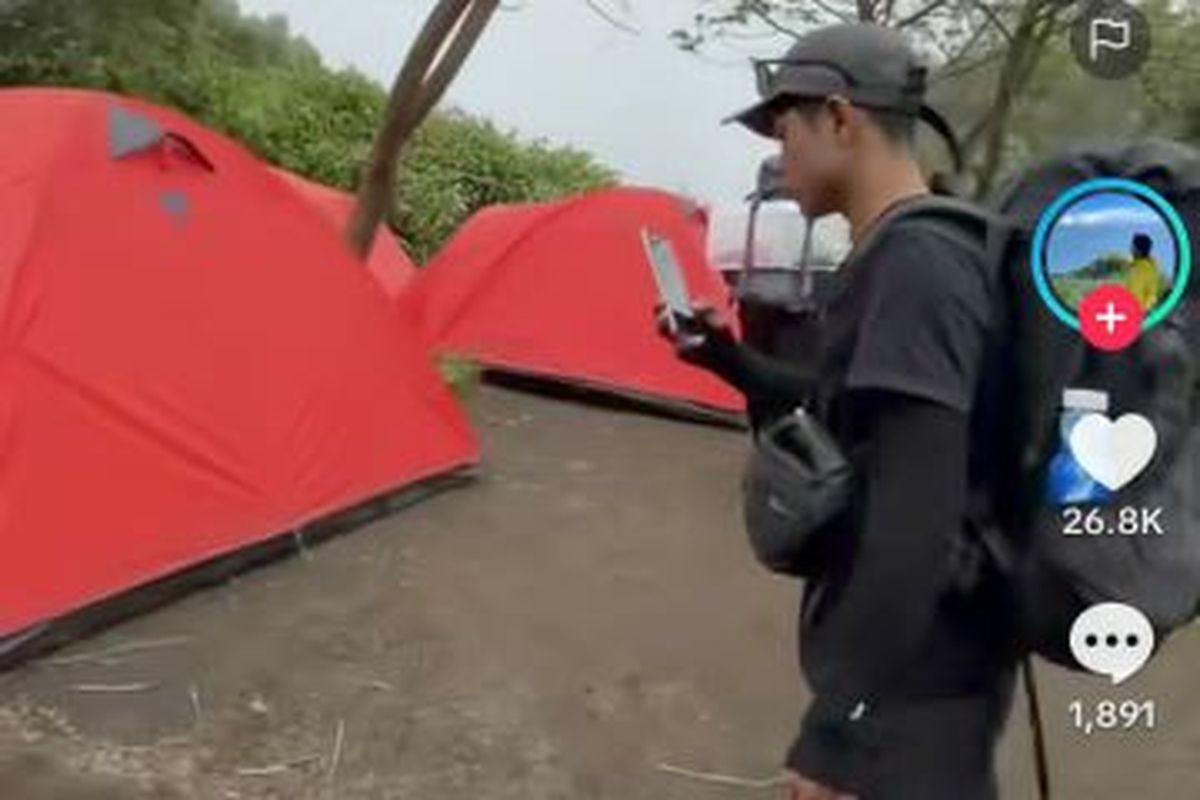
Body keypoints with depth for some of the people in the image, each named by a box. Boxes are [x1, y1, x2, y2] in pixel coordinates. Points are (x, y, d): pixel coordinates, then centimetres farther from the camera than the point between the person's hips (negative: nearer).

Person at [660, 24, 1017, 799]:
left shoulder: (914, 264, -23)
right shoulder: (907, 255, 8)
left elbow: (917, 514, -28)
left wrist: (837, 730, -25)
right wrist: (731, 358, 14)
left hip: (911, 687, -9)